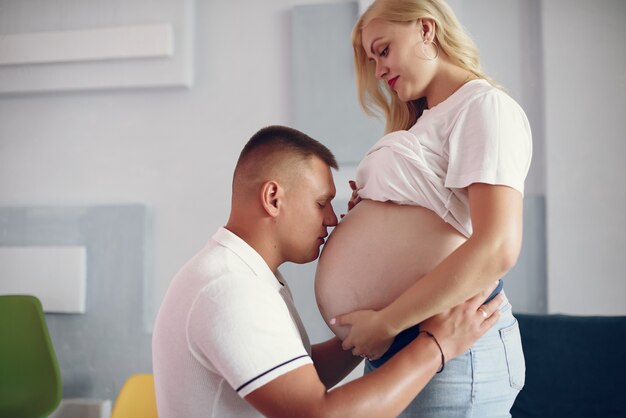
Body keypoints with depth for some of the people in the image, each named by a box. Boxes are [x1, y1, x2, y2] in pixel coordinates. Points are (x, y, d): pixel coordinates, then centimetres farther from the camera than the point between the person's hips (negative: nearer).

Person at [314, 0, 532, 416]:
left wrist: (385, 323, -19)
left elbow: (497, 248, -22)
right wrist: (368, 208, 2)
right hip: (397, 349, 8)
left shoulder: (485, 105, -9)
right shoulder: (427, 120, 19)